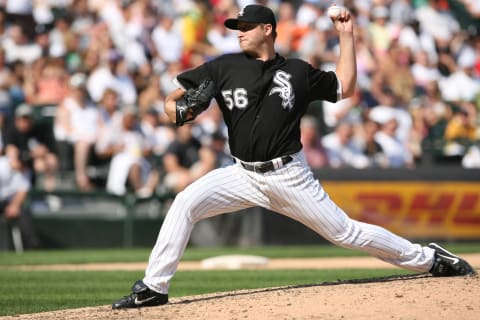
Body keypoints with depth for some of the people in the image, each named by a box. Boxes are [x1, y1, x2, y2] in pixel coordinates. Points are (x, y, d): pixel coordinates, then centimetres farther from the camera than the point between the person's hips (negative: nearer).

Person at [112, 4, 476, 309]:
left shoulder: (298, 72, 3)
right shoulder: (224, 67, 2)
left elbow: (345, 87, 13)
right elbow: (172, 99, 2)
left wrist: (346, 36, 8)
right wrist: (177, 109, -23)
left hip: (290, 177, -1)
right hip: (244, 174, 1)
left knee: (345, 232, -1)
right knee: (185, 203, -18)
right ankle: (153, 288, -12)